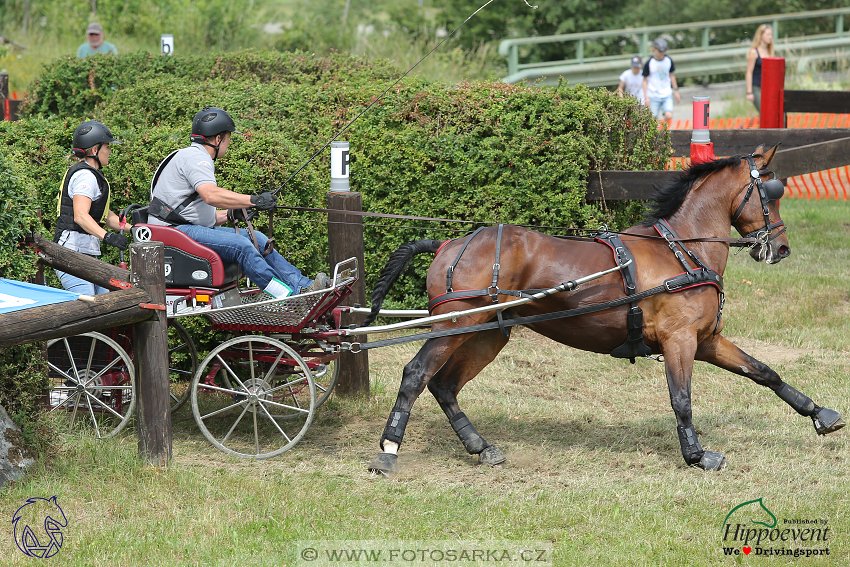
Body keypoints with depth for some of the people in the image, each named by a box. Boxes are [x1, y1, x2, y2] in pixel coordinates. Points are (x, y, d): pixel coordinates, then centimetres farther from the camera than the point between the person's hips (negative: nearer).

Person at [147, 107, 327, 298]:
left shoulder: (199, 158, 23)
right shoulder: (194, 157, -12)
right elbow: (211, 196, -30)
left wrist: (230, 214, 6)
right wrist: (254, 201, -28)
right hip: (173, 231, -11)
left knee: (257, 238, 1)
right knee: (240, 245, -26)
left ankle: (302, 284, -5)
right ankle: (291, 296, -26)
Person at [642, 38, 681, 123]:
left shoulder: (668, 61, 2)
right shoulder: (649, 63, -8)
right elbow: (645, 80, -2)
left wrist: (676, 90, 17)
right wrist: (646, 97, -8)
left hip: (667, 94, 2)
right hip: (653, 96, -2)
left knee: (669, 116, -16)